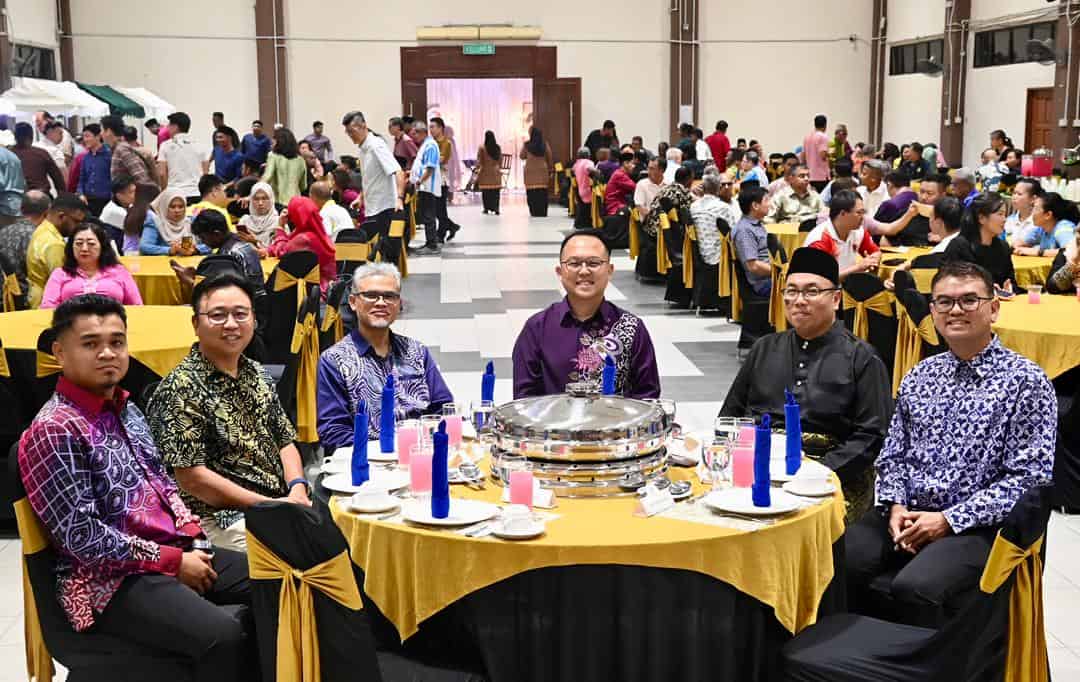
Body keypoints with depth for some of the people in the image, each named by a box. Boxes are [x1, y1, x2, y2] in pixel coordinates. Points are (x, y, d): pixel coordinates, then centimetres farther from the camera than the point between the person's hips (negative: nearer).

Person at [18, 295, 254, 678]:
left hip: (176, 549, 9)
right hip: (112, 579, -8)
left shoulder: (126, 409, 12)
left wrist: (190, 536, 1)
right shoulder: (53, 431, -14)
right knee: (223, 637, -29)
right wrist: (174, 561, -15)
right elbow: (81, 536, -18)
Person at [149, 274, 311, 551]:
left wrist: (298, 490, -3)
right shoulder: (181, 388, -10)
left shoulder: (255, 373, 15)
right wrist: (269, 505, -15)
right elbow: (191, 477, -15)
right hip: (221, 518, -7)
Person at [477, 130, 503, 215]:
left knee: (485, 192, 2)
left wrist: (477, 169, 0)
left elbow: (479, 161, -8)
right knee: (495, 191, 5)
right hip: (495, 173, 3)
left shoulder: (482, 148, -9)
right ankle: (496, 208, 1)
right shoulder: (498, 148, 1)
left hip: (485, 172, -3)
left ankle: (487, 208, 2)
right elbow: (500, 160, 9)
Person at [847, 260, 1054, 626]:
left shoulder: (1026, 382, -3)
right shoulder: (919, 376, 14)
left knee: (914, 587, -32)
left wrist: (950, 520, -13)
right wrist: (896, 506, -2)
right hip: (906, 514, 5)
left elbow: (1029, 475, -8)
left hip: (976, 525, -4)